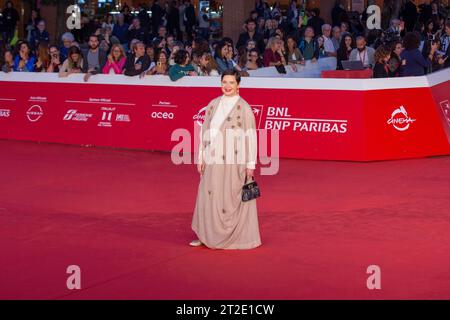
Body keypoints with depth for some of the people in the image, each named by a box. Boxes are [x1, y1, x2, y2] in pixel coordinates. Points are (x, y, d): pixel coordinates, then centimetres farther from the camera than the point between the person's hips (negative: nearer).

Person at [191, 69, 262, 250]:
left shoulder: (243, 108, -6)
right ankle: (206, 236, 17)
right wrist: (201, 158, 10)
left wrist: (250, 164, -9)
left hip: (235, 161, -4)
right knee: (209, 196, 6)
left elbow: (250, 136, -7)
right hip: (214, 160, 5)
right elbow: (205, 132, 13)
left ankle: (236, 238, 13)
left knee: (233, 199, 1)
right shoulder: (213, 105, 9)